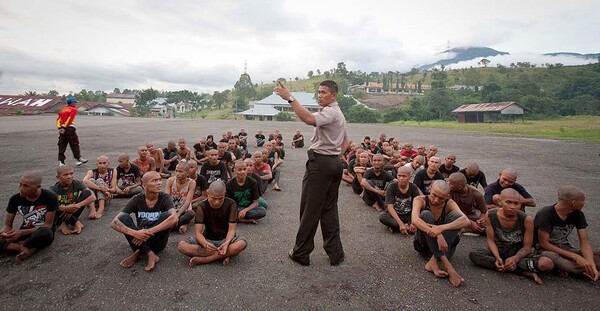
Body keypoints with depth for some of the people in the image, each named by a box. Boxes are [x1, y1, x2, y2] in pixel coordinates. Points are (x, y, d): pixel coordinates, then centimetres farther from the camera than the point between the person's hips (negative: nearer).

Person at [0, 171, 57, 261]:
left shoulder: (50, 197, -18)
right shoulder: (15, 199, -6)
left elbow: (48, 225, -16)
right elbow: (7, 225, -1)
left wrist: (22, 232, -27)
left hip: (43, 231, -4)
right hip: (24, 233, 4)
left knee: (45, 232, -40)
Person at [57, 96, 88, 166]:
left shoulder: (63, 110, 19)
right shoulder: (73, 109, -1)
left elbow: (58, 119, 9)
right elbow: (69, 119, -12)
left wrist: (60, 128, 0)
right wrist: (64, 127, -13)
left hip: (62, 129, 7)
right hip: (69, 128, -7)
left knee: (62, 145, 7)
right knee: (74, 144, 0)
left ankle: (61, 161, 7)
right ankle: (79, 159, 3)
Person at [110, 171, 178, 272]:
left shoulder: (165, 198, -13)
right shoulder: (137, 200, -8)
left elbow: (174, 219, -33)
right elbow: (114, 223, -17)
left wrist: (148, 232, -36)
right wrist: (135, 233, -35)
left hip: (158, 241, -2)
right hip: (139, 241, 2)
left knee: (166, 215, -26)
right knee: (123, 218, -20)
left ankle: (138, 253, -17)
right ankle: (150, 254, -23)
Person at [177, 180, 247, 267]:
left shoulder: (231, 204, -12)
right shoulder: (202, 207, -10)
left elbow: (231, 229, -13)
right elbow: (198, 232, -16)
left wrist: (226, 243, -35)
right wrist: (205, 244, -39)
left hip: (225, 239, -1)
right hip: (207, 239, 2)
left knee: (242, 243, -35)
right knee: (182, 245, -26)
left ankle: (202, 259, -25)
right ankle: (222, 256, -24)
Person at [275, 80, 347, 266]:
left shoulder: (330, 112, -11)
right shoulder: (339, 113, 22)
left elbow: (310, 120, -33)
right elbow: (345, 142, 30)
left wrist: (289, 98, -33)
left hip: (320, 162, -10)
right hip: (335, 162, 10)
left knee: (310, 209, -1)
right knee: (329, 208, 13)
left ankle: (301, 253, 10)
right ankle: (335, 253, 18)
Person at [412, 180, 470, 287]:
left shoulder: (449, 204, -7)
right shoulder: (420, 200, -12)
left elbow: (466, 221, -27)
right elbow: (415, 220, -32)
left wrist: (441, 228, -43)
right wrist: (437, 234, -44)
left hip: (444, 243, 2)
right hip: (424, 243, -2)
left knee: (455, 215, -21)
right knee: (425, 214, -27)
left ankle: (433, 261, -28)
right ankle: (446, 264, -34)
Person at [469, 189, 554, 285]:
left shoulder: (526, 219, -16)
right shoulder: (491, 215, -14)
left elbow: (527, 247, -11)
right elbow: (490, 240, -9)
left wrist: (515, 259, -31)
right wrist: (497, 257, -27)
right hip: (498, 251, 2)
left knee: (547, 264, -27)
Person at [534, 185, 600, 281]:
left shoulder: (578, 215, -3)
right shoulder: (545, 215, -21)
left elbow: (584, 242, -8)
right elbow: (544, 243, -20)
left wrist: (592, 265, -24)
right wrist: (574, 256, -24)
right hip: (546, 249, -5)